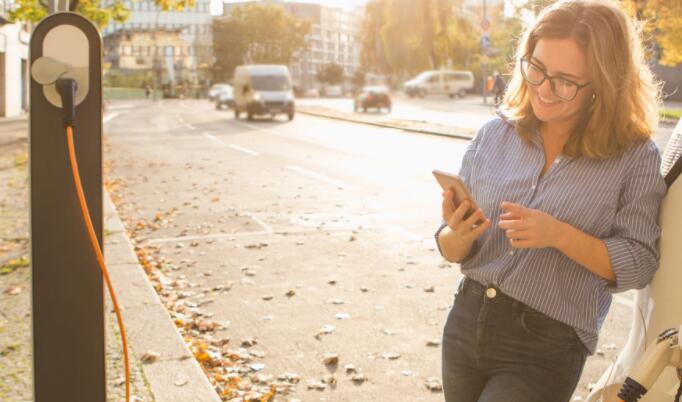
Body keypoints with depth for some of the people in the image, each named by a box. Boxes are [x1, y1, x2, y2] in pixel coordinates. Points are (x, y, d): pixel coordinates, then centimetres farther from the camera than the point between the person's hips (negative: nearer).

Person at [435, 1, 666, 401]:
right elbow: (451, 250, 4)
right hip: (467, 321, 4)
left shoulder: (635, 157, -9)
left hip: (546, 349, -4)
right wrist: (459, 236, -20)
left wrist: (560, 235, -24)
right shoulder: (494, 136, 0)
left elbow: (639, 264, -9)